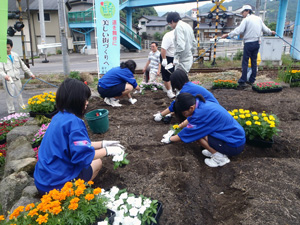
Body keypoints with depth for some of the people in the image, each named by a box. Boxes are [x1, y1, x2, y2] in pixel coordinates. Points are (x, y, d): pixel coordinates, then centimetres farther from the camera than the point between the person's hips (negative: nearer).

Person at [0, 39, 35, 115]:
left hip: (17, 78, 5)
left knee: (19, 93, 16)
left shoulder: (15, 55, 8)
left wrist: (30, 73, 16)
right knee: (10, 95, 1)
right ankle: (11, 111, 12)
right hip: (8, 80, -4)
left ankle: (23, 107, 30)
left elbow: (23, 65, 17)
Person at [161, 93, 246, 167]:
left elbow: (187, 133, -12)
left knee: (196, 133, -12)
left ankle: (219, 157, -6)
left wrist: (170, 139, 3)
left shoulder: (202, 113, -24)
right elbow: (189, 120, 19)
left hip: (234, 145, -9)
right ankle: (216, 150, 10)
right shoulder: (201, 103, 1)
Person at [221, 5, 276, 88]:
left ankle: (242, 82, -9)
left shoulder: (246, 19, -9)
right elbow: (264, 28, 21)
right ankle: (252, 80, 19)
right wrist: (271, 32, 40)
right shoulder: (259, 19, 12)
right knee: (254, 62, 13)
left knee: (245, 62, -6)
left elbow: (239, 30, -18)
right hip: (257, 43, 7)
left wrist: (228, 35, -18)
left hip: (249, 43, -7)